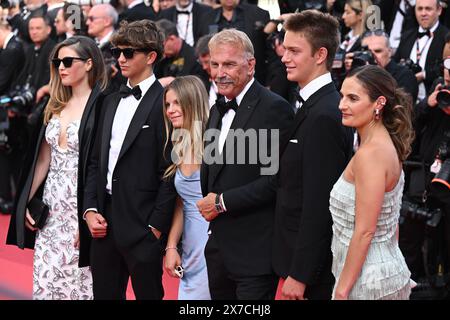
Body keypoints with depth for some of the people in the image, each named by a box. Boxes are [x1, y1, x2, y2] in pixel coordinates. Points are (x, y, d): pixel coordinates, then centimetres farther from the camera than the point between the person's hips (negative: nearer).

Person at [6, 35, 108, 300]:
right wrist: (27, 203, 11)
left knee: (78, 281, -3)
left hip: (80, 208, -7)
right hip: (51, 208, 7)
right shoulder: (57, 106, 12)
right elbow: (43, 159, 15)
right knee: (45, 282, 6)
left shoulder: (101, 106, -10)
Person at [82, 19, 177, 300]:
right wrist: (90, 210, 4)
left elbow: (170, 172, -11)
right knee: (104, 294, 10)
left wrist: (156, 227, -14)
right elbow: (96, 161, 16)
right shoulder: (112, 101, 16)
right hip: (103, 223, 7)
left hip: (142, 226, -7)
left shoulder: (164, 103, -8)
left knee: (148, 293, 2)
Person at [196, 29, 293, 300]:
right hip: (218, 247, 8)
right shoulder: (218, 110, 16)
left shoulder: (274, 108, -12)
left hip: (254, 251, -8)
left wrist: (222, 202, -14)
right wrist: (207, 202, 6)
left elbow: (277, 179, -19)